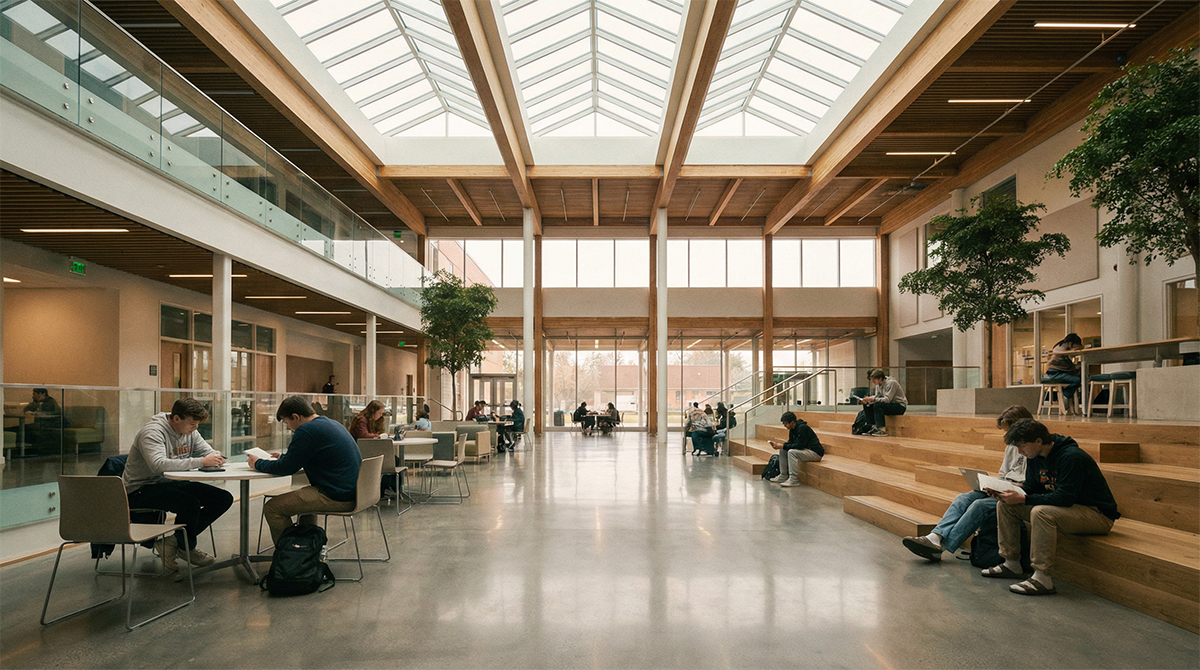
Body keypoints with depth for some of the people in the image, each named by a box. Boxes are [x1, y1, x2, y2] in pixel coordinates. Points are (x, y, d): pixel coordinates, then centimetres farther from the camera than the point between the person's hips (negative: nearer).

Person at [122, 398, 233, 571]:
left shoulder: (189, 431, 3)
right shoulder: (152, 432, -21)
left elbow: (207, 451, 10)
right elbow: (159, 465, -37)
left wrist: (216, 457, -17)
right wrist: (201, 462, -39)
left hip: (170, 483, 9)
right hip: (141, 490, -8)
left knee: (224, 498, -5)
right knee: (191, 504, -33)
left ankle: (174, 541, 0)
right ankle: (187, 547, -3)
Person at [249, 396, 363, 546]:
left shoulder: (307, 431, -14)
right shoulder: (331, 424, 17)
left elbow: (287, 468, -9)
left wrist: (258, 464, 6)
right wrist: (284, 457, 35)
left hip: (337, 497, -10)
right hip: (351, 492, 10)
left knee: (272, 508, -4)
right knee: (302, 496, 35)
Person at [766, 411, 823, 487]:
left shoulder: (802, 428, -23)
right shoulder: (793, 429, 6)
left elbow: (799, 445, -25)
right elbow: (791, 442, 11)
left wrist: (782, 446, -23)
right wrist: (779, 445, -6)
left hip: (815, 452, -10)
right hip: (805, 449, 10)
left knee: (791, 452, -29)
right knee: (783, 450, 3)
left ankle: (794, 480, -24)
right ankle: (783, 476, 7)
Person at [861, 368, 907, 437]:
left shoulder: (891, 383, -20)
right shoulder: (878, 385, 5)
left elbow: (887, 400, -28)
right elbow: (877, 397, 6)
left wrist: (872, 399, -31)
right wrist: (868, 400, -15)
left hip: (900, 406, -9)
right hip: (890, 405, 9)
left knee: (877, 405, -31)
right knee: (867, 406, -6)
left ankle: (882, 430, -29)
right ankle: (876, 428, -4)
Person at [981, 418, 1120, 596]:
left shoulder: (1071, 457, -25)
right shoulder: (1035, 457, 1)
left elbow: (1065, 498, -30)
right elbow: (1030, 489, 7)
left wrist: (1023, 499, -31)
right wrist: (1006, 493, -14)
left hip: (1097, 514, -9)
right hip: (1068, 508, 9)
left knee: (1041, 512, -36)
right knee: (1005, 505, -1)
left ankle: (1043, 579, -31)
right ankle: (1011, 564, 5)